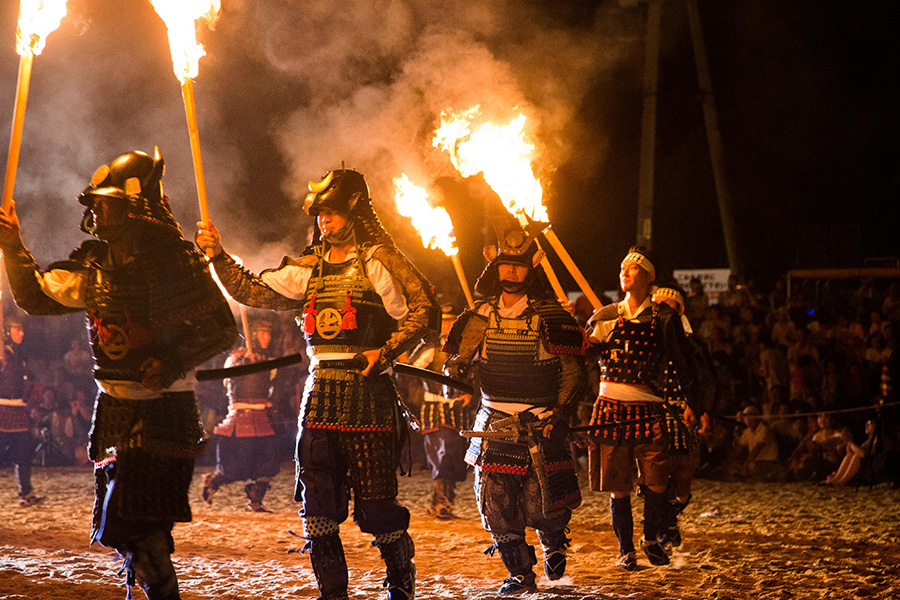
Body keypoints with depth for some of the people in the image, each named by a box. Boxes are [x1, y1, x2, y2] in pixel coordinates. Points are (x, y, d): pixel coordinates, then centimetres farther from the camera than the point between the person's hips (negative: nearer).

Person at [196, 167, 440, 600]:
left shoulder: (379, 261, -2)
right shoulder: (308, 268, 15)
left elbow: (424, 311, -4)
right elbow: (254, 292, 13)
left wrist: (385, 352, -14)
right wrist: (218, 256, 2)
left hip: (367, 391, -5)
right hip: (320, 391, 5)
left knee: (376, 506, -3)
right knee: (317, 506, 3)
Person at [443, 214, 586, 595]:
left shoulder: (551, 317, -4)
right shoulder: (481, 316, 5)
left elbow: (574, 373, -2)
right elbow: (456, 357, 8)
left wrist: (559, 416, -12)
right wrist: (454, 379, -15)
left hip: (541, 425, -3)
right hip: (494, 425, 3)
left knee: (541, 506, -5)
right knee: (496, 503, -2)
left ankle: (554, 542, 29)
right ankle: (520, 574, 13)